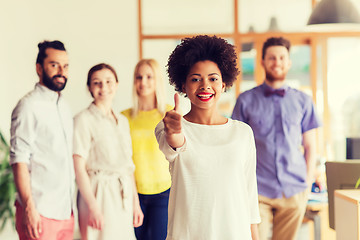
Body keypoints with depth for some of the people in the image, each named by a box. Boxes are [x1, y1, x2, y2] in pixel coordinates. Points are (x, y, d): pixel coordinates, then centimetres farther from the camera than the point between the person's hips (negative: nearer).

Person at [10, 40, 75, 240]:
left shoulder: (64, 106, 15)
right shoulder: (29, 106, -9)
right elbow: (19, 160, -14)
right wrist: (29, 208, -19)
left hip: (65, 210, 7)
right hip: (40, 213, -7)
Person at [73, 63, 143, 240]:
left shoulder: (122, 121, 14)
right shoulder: (84, 119, -7)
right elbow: (79, 167, -12)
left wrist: (135, 202, 14)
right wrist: (93, 206, -17)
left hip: (123, 196, 6)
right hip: (98, 194, -6)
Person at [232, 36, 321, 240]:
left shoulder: (303, 101, 8)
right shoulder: (246, 100, 3)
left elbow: (310, 145, 11)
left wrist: (308, 182, 4)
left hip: (294, 190, 2)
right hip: (257, 190, -2)